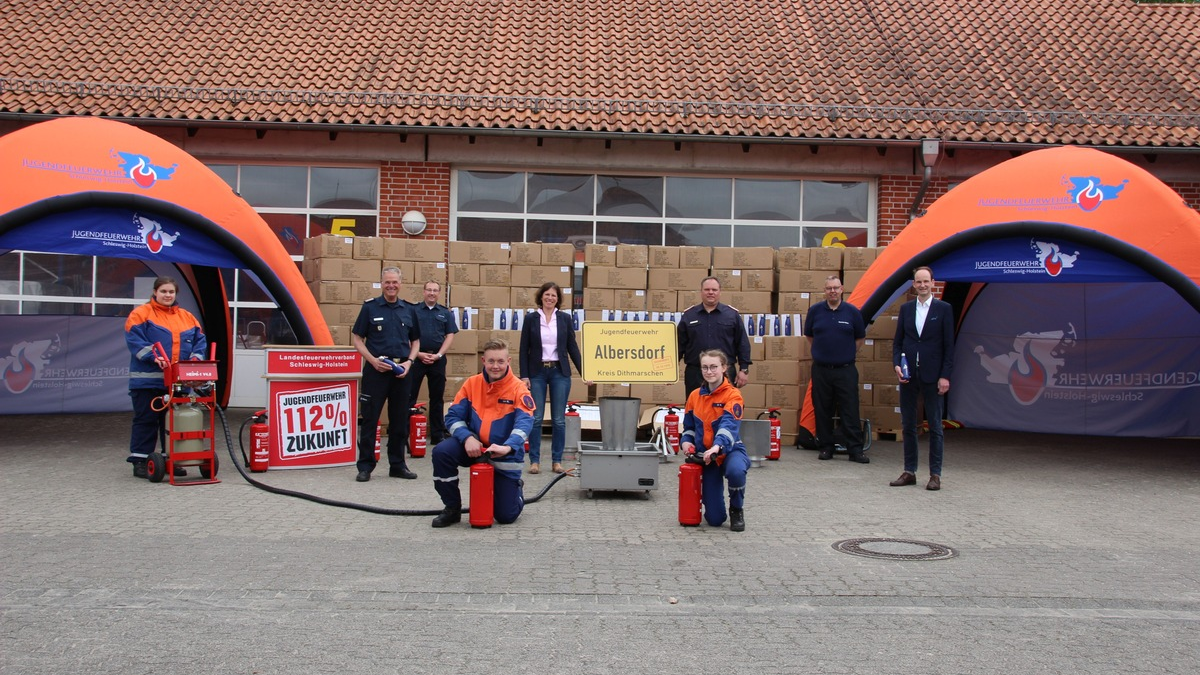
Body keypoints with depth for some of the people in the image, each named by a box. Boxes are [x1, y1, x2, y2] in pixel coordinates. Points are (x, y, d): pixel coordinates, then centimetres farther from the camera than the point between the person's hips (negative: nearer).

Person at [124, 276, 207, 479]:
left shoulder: (187, 317, 14)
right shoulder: (141, 314, -1)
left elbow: (199, 340, 11)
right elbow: (134, 340, -12)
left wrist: (196, 357, -7)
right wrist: (153, 356, -24)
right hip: (148, 380, -5)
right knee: (146, 420, 0)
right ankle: (140, 461, 6)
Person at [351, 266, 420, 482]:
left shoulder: (408, 310, 10)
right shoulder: (370, 307, 1)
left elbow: (415, 341, 15)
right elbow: (356, 338, 1)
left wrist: (409, 361, -3)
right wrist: (373, 360, -12)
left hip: (401, 371, 3)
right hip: (375, 369, -3)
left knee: (400, 420, 8)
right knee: (369, 419, -1)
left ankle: (397, 464, 17)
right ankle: (365, 466, 6)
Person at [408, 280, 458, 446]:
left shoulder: (445, 313, 10)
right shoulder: (413, 310, 4)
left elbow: (450, 336, 6)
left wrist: (438, 355, -7)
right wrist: (418, 354, -9)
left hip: (438, 359, 2)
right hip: (416, 357, -2)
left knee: (437, 398, 7)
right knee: (409, 397, -2)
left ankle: (437, 435, 13)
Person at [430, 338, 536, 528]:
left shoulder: (518, 388, -13)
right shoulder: (472, 384, -3)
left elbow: (524, 422, -27)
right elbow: (453, 416, -3)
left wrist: (507, 447, -45)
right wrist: (467, 438, -24)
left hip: (505, 456, -2)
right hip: (474, 447, 3)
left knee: (506, 516, -2)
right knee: (441, 452, -27)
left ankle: (515, 488, 37)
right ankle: (452, 508, -5)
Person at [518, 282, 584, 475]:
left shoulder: (565, 318, 4)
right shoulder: (531, 319, 1)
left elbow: (572, 346, 6)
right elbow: (524, 349, 1)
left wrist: (583, 371, 0)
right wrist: (524, 375, -5)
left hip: (560, 372, 1)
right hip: (537, 372, -1)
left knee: (559, 419, 3)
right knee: (536, 418, 0)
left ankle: (557, 460, 12)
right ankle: (534, 460, 8)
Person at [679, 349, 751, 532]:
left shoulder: (732, 395, -10)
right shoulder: (694, 396, 4)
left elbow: (729, 425, -26)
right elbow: (689, 426, 16)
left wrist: (717, 446, -44)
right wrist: (686, 441, -7)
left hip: (729, 450, -3)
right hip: (704, 456, 3)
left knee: (736, 470, -42)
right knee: (714, 519, -5)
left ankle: (736, 510, -8)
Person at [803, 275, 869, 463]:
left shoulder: (852, 312, 1)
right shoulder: (815, 310, 4)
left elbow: (860, 338, 13)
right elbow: (809, 336, 17)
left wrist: (848, 354, 9)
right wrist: (819, 352, 11)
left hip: (845, 370, -1)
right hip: (821, 369, 2)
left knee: (850, 411, -3)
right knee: (822, 412, 6)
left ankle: (855, 450, 1)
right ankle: (826, 448, 16)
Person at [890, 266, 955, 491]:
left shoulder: (943, 309, -1)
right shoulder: (906, 308, 9)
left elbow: (949, 345, -3)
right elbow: (898, 341, 11)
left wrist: (945, 375, -9)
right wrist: (897, 365, -5)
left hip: (932, 375, -3)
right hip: (908, 374, 4)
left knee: (935, 426, 3)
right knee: (908, 425, 8)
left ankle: (935, 474, 9)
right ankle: (909, 471, 16)